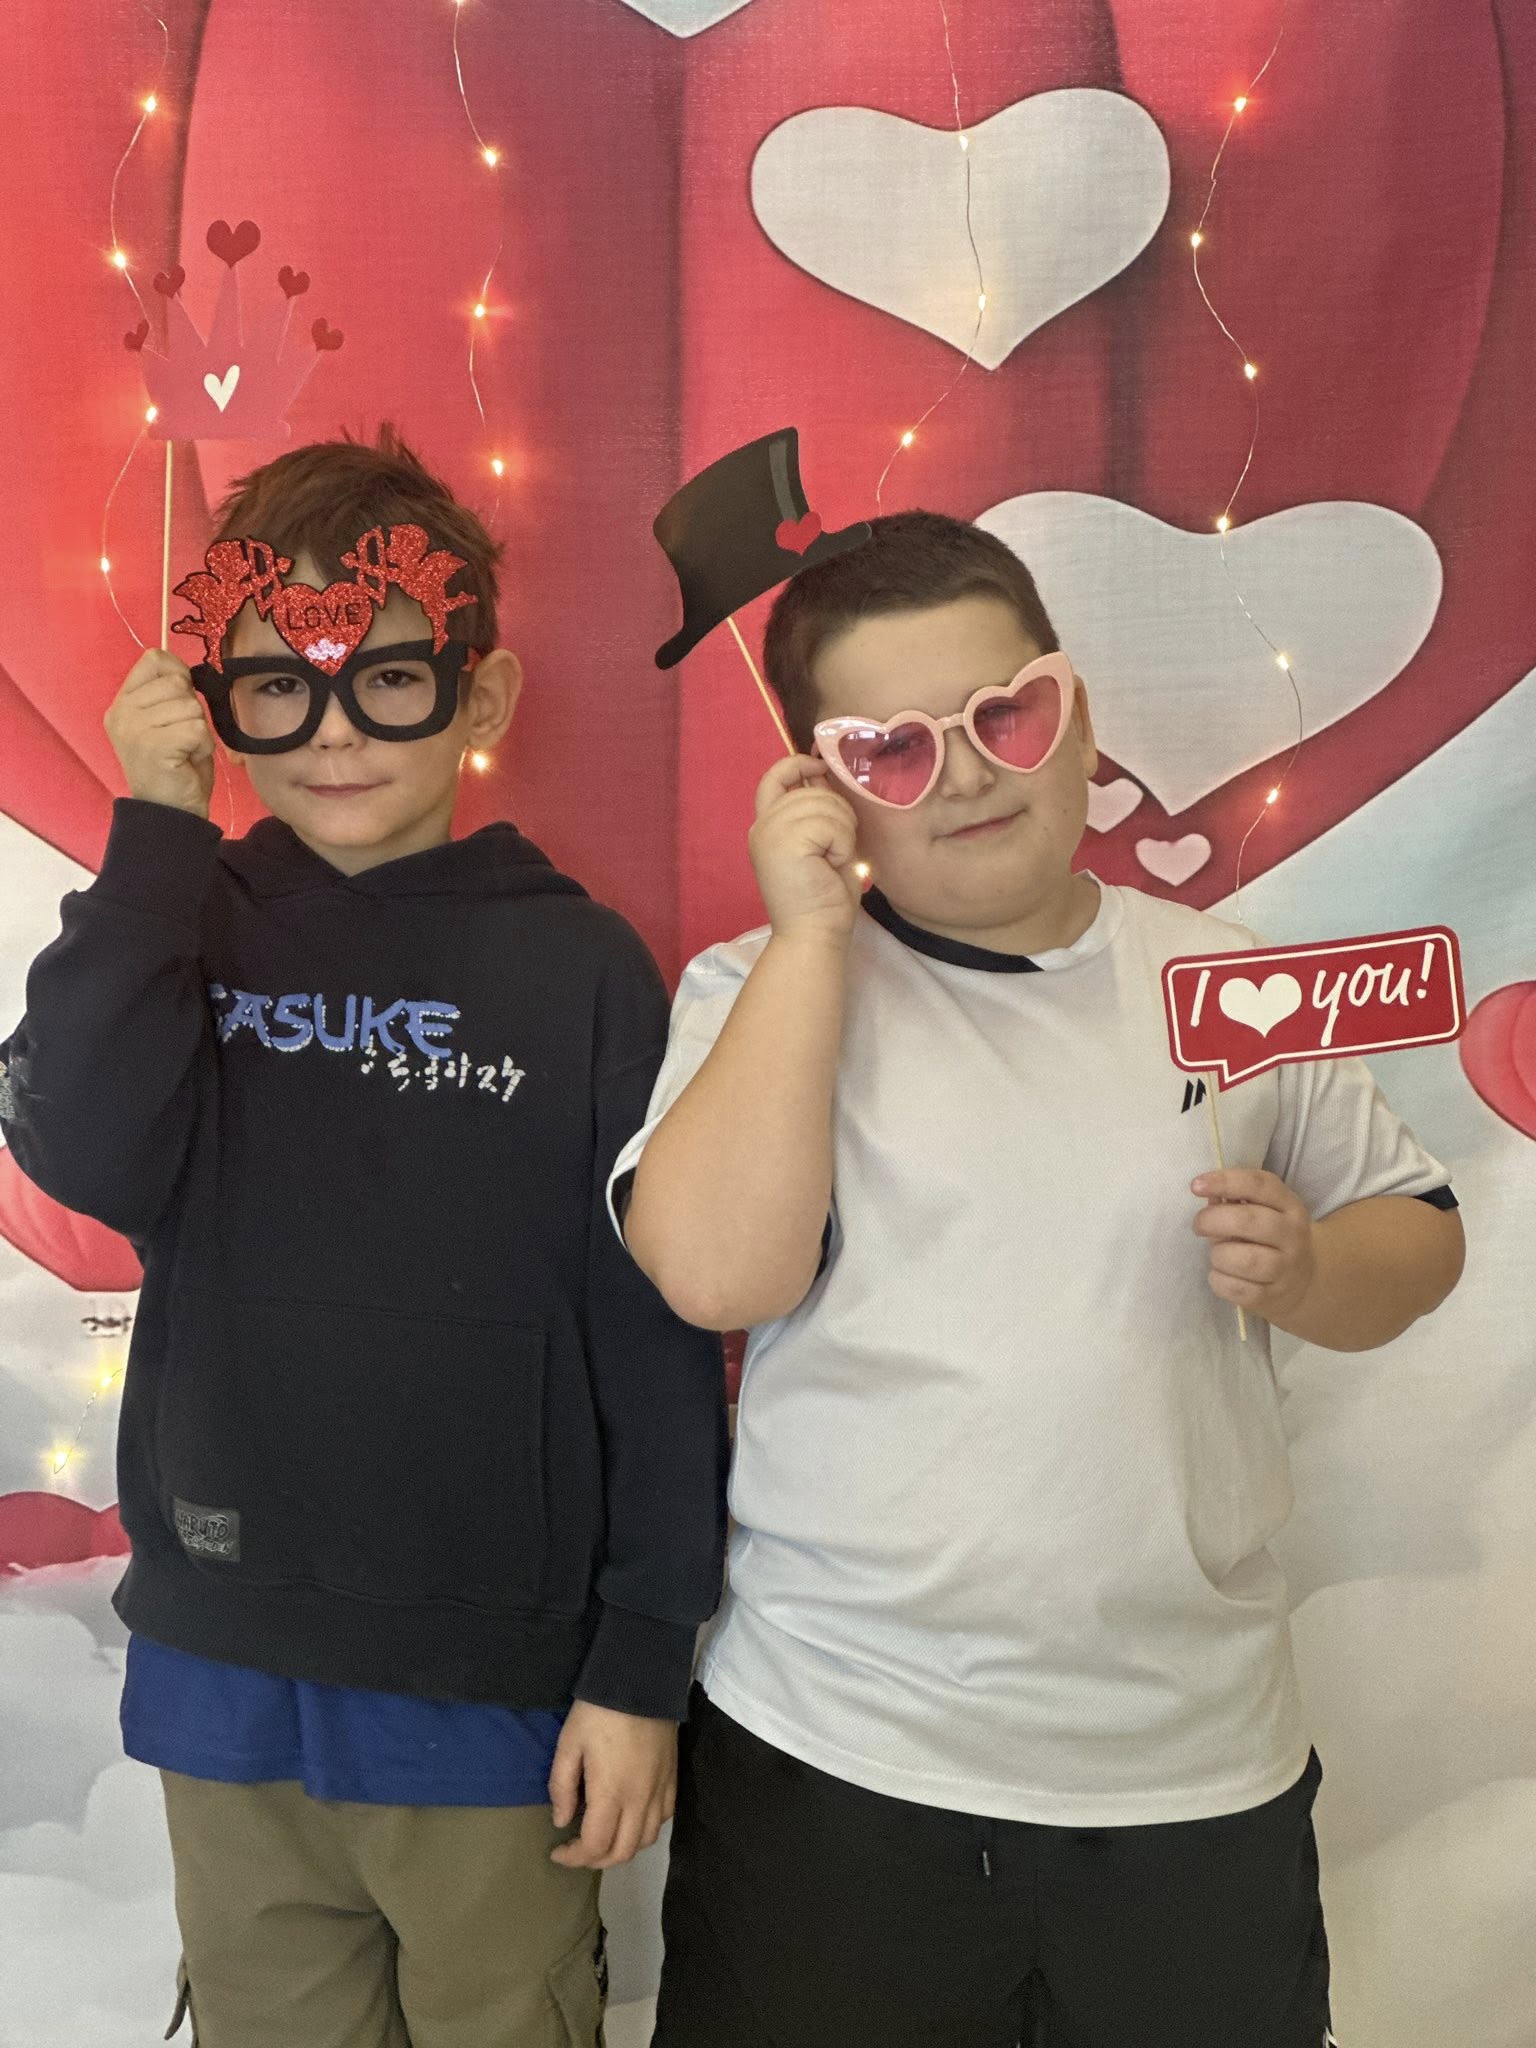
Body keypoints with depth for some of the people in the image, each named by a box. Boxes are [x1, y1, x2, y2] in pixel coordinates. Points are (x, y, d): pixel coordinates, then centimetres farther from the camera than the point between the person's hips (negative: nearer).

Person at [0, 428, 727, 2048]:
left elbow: (657, 1344, -8)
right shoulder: (182, 931, 0)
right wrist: (159, 826, -17)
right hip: (227, 1668, 3)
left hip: (500, 1683, -2)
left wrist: (642, 1666, -6)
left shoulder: (583, 968, -9)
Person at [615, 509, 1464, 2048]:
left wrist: (1307, 1270, -11)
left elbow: (1419, 1235, 10)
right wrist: (810, 929, -19)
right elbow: (715, 1273, -21)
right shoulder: (768, 987, -5)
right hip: (833, 1757, -2)